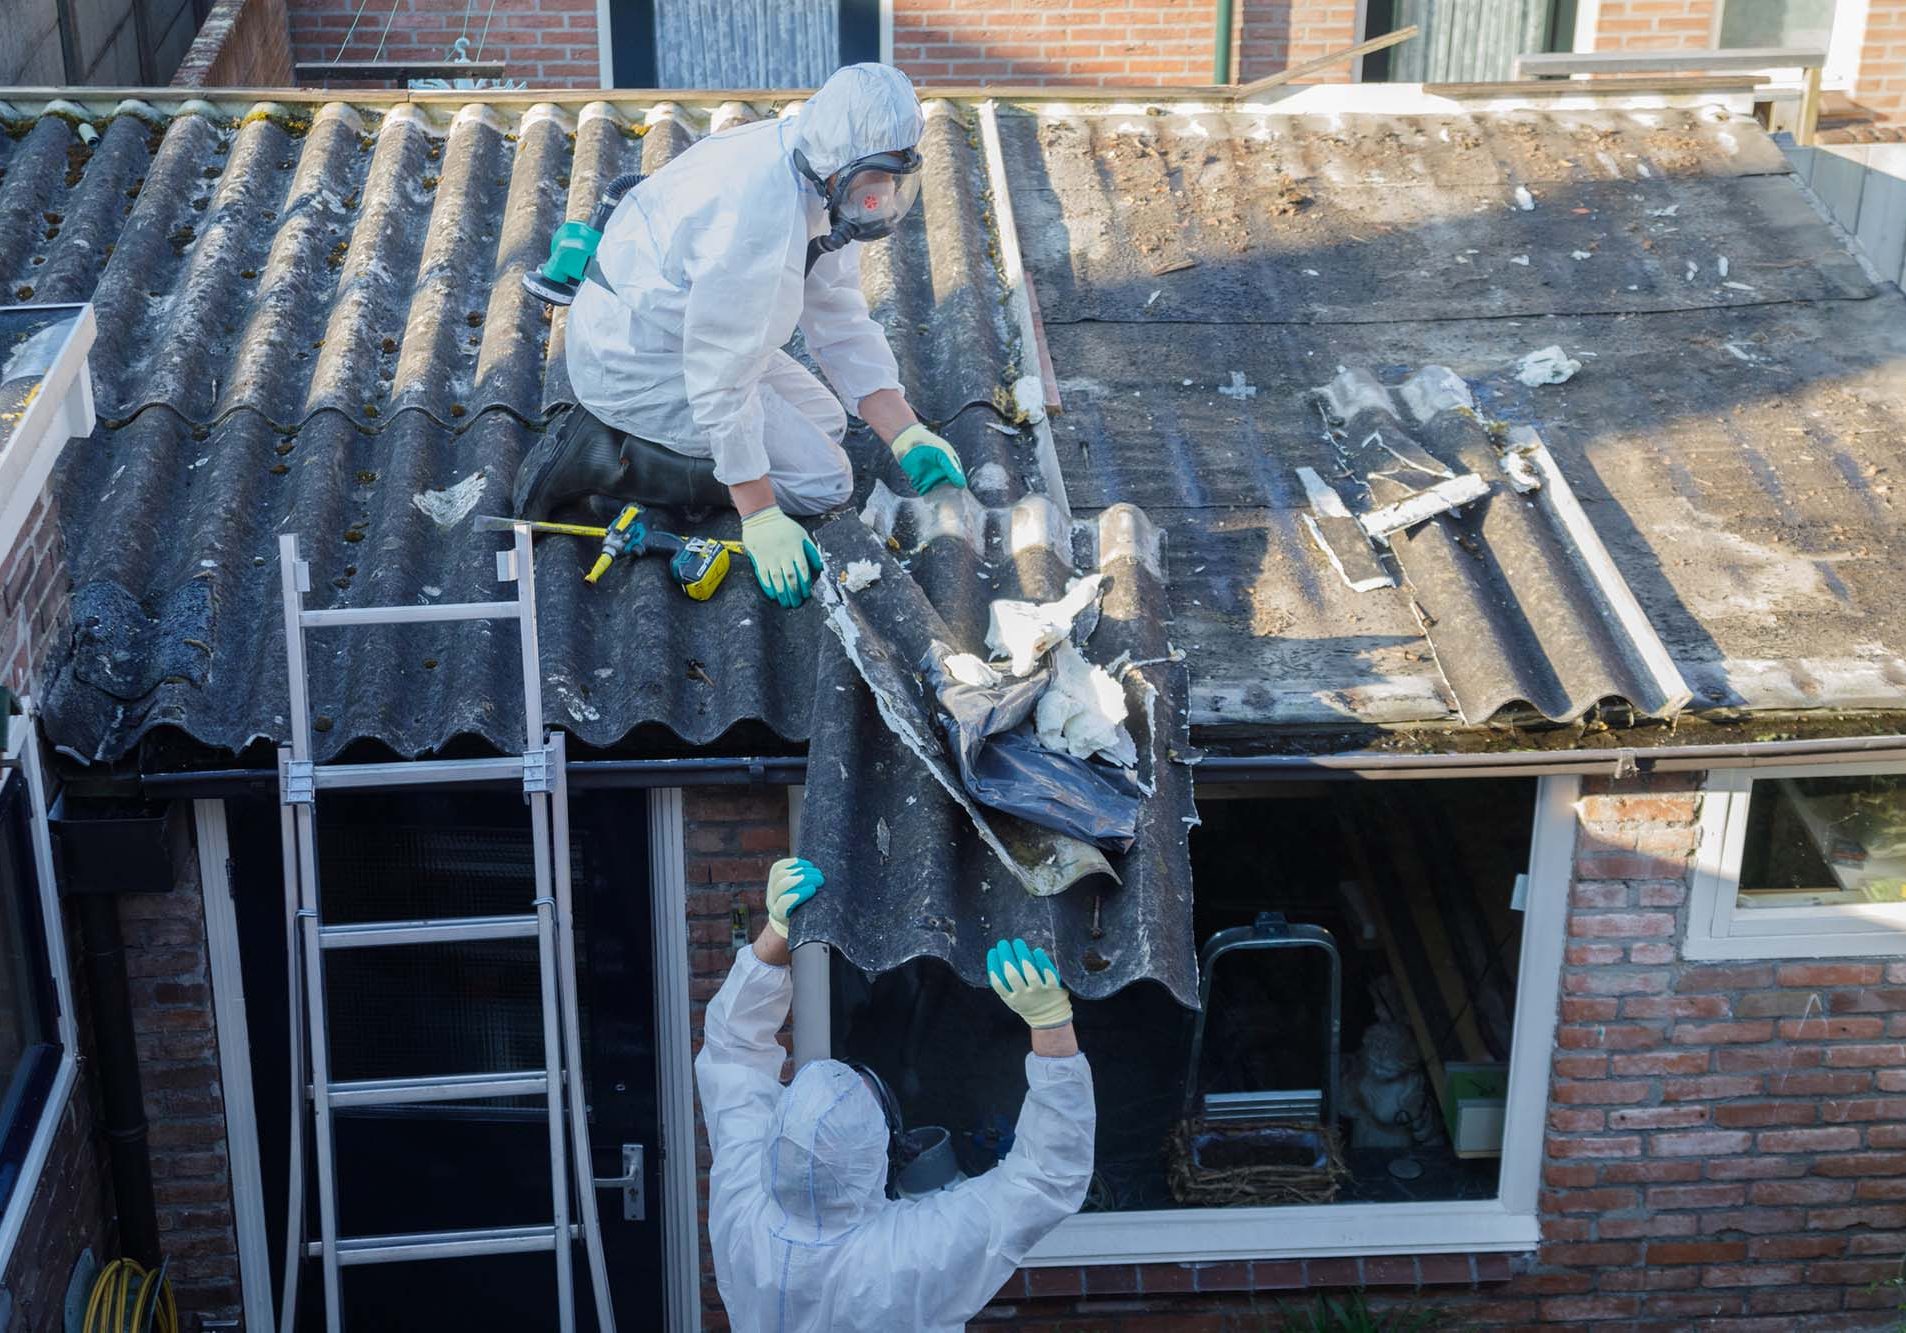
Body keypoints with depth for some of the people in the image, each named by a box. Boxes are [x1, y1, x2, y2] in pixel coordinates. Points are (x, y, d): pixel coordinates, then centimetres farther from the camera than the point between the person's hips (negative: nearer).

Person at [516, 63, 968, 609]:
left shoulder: (827, 185, -4)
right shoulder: (761, 214, -33)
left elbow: (841, 323, 2)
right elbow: (722, 378, -29)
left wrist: (908, 436, -7)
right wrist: (761, 517, -27)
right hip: (636, 365, -10)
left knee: (825, 421, 22)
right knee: (823, 481, -7)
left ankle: (620, 437, 13)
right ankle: (606, 459, -8)